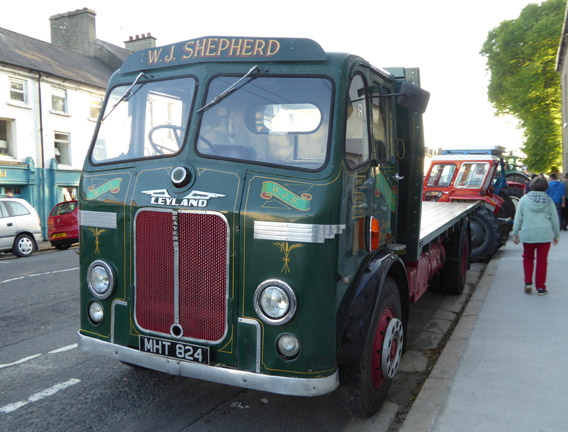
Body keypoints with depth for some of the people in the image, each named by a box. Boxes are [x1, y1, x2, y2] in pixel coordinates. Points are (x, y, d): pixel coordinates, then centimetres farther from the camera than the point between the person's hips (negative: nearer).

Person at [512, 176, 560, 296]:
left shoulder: (524, 199, 0)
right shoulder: (549, 201, 3)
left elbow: (518, 218, -1)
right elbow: (555, 219, 7)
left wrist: (515, 233, 5)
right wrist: (556, 235, 17)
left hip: (528, 234, 0)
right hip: (545, 234, 0)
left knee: (528, 258, 17)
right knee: (542, 261, 7)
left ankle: (528, 282, 7)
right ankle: (541, 287, 10)